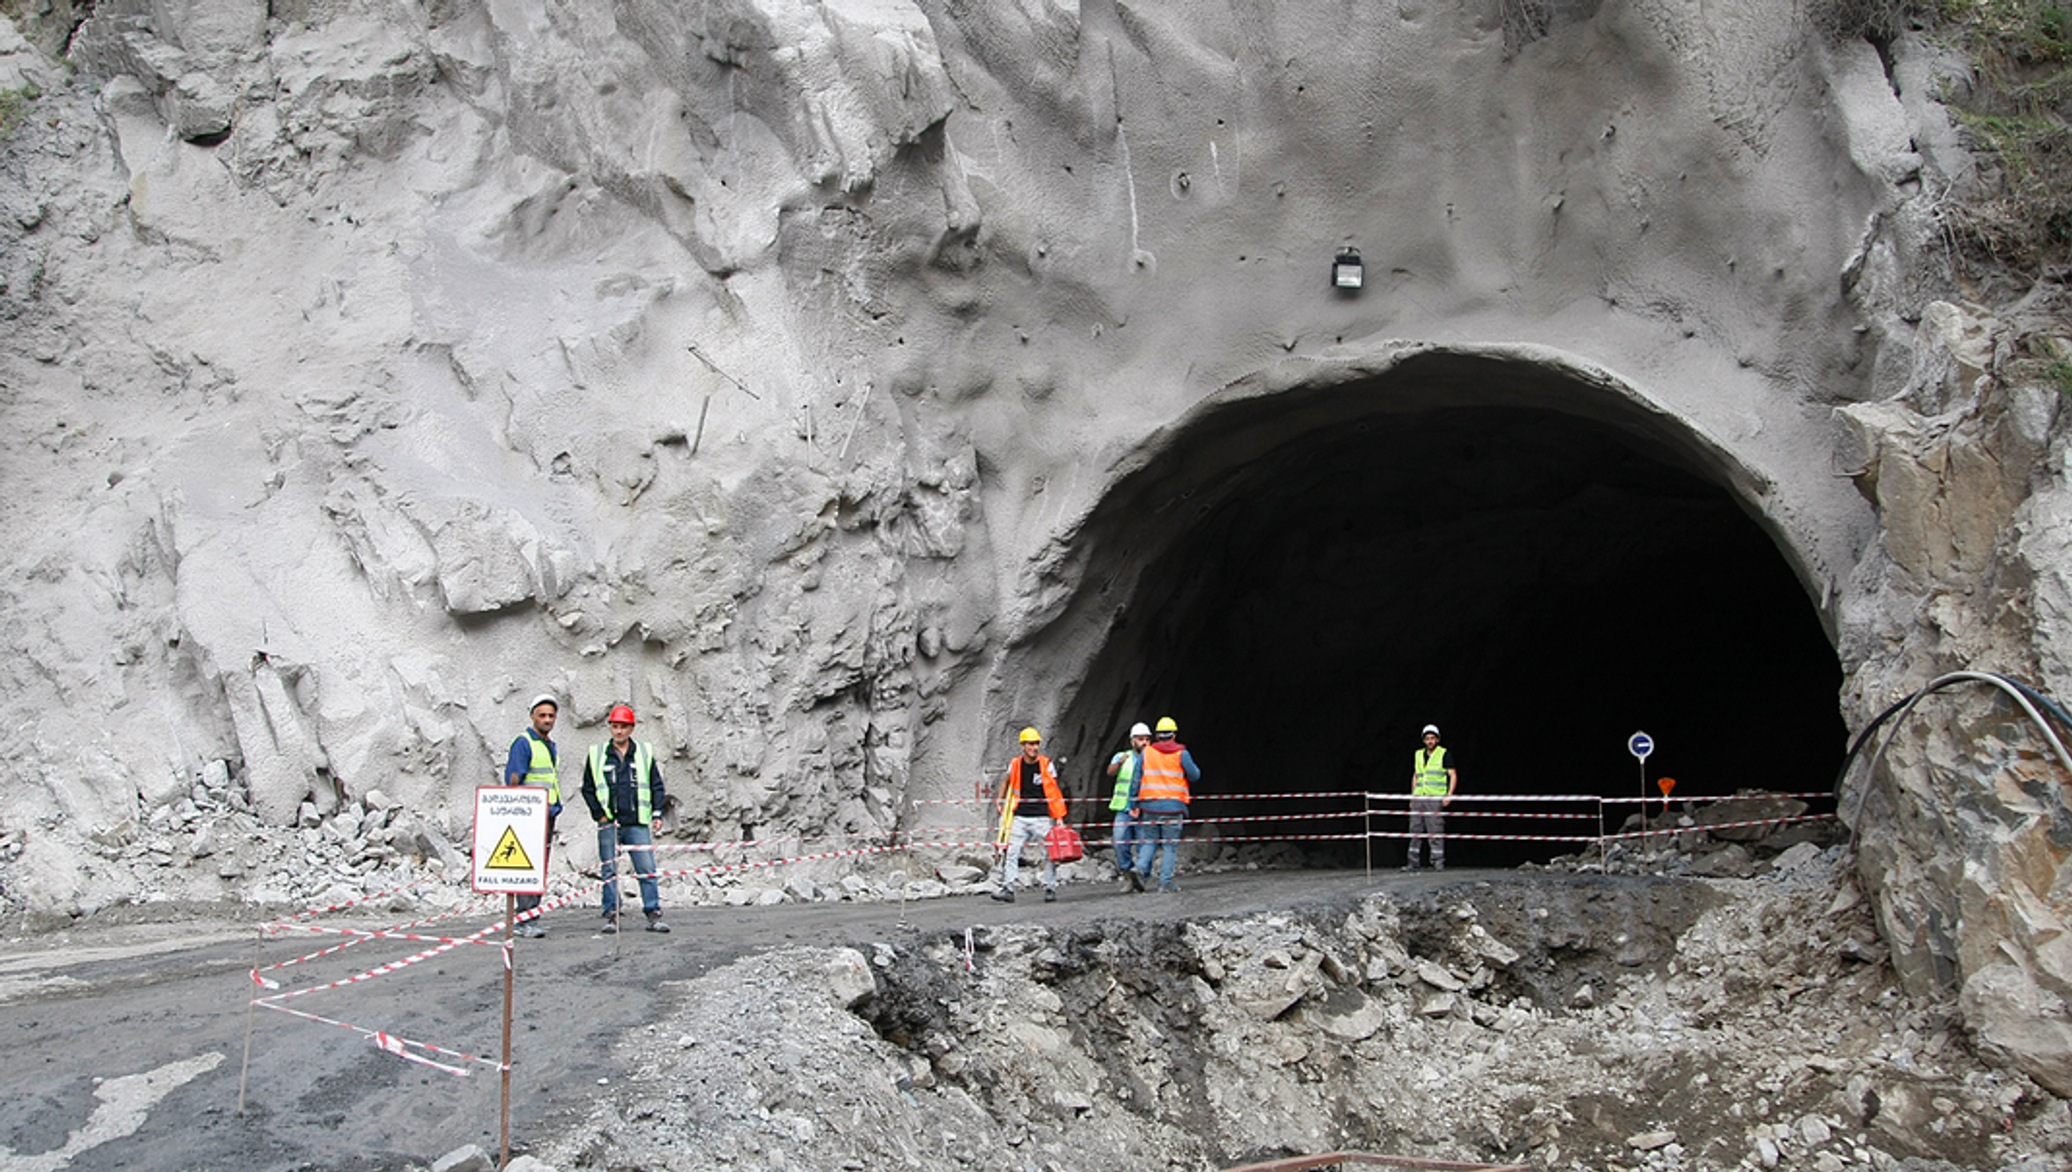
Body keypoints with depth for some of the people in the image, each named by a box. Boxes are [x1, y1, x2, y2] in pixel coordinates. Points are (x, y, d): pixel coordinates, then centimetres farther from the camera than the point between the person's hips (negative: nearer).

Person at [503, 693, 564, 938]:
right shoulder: (523, 743, -7)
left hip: (547, 814, 9)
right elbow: (513, 780, -12)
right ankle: (527, 919, -19)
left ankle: (530, 914, 12)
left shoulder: (550, 745, 19)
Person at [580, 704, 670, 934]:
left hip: (638, 824, 0)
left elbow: (657, 786, 14)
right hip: (609, 823, 0)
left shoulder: (645, 753, 9)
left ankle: (654, 914, -1)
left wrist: (656, 814, 4)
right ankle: (611, 916, 8)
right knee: (610, 871, 2)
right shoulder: (597, 755, 8)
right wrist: (599, 815, 1)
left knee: (647, 870, -5)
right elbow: (588, 789, 12)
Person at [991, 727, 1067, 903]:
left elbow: (1055, 791, 4)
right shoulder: (1015, 765, 4)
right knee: (1012, 852, -6)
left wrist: (1059, 817, 0)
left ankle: (1050, 889, 11)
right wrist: (1001, 803, 20)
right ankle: (1007, 889, -5)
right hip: (1020, 817, 1)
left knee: (1049, 855, 0)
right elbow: (1008, 784, 24)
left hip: (1042, 818, -1)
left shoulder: (1046, 765, 0)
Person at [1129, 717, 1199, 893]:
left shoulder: (1147, 752, 5)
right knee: (1170, 845, 3)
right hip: (1173, 805, -2)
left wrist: (1134, 804, 10)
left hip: (1149, 804, 2)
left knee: (1149, 841, 14)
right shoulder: (1181, 753, -2)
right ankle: (1165, 882, -1)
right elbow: (1195, 775, 0)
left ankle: (1142, 866, -11)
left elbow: (1137, 779, 5)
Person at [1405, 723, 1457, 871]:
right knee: (1415, 830, 2)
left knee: (1436, 831, -8)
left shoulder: (1444, 755, 2)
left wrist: (1449, 795, -11)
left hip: (1435, 798, -5)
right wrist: (1412, 797, 18)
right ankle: (1412, 862, 5)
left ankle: (1438, 861, -3)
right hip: (1419, 798, 5)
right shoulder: (1417, 755, 17)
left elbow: (1453, 776, 0)